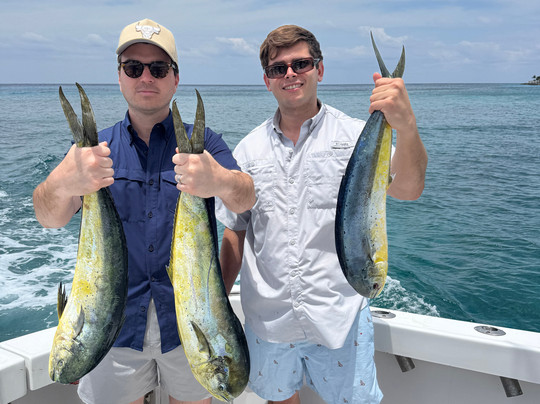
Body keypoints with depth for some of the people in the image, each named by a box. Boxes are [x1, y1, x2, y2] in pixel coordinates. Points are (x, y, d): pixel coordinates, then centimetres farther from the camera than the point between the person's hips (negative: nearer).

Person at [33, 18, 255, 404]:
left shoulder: (203, 142, -3)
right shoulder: (94, 148, 2)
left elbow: (246, 199, -20)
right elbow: (49, 216, -13)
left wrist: (221, 182, -45)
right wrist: (63, 184, -38)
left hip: (190, 320, 0)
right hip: (115, 324, 1)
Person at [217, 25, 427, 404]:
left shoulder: (355, 135, -4)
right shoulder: (249, 149, 4)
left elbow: (408, 188, -21)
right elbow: (235, 232, 9)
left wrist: (406, 127, -39)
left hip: (340, 318, -2)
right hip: (266, 318, 3)